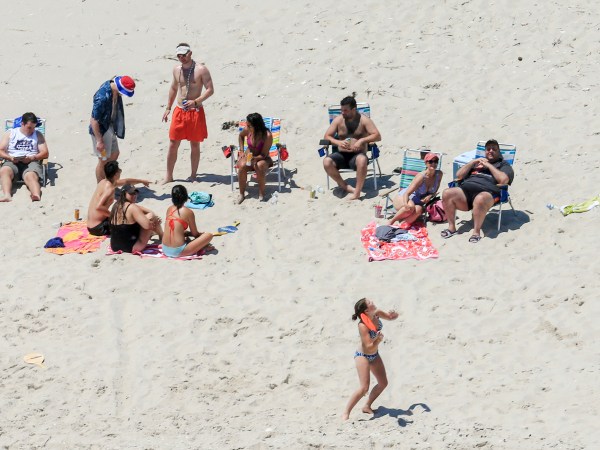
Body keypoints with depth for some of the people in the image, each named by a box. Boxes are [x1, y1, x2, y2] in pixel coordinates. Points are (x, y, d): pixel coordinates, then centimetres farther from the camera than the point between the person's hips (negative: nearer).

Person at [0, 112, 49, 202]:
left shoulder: (38, 135, 19)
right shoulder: (10, 133, 19)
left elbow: (45, 153, 9)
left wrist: (32, 157, -10)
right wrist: (10, 157, -10)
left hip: (31, 162, -1)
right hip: (12, 162, 1)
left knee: (30, 176, -36)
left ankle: (36, 195, -67)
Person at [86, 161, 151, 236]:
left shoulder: (104, 182, 11)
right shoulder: (110, 188, -19)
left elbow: (126, 181, 29)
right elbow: (98, 207, -32)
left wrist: (142, 181, 43)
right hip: (98, 228, -10)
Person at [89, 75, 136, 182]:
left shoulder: (114, 89, -7)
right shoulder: (102, 97, -34)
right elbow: (94, 120, -27)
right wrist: (99, 140, -23)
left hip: (110, 127, 9)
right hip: (100, 130, -9)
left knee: (114, 154, 21)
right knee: (104, 160, 5)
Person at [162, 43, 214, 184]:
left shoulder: (201, 70, -9)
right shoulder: (177, 70, 7)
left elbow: (210, 90, -11)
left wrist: (195, 102, -22)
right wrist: (168, 108, 19)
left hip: (195, 111, -4)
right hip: (179, 111, 4)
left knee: (195, 144, 5)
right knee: (173, 144, 2)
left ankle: (193, 176, 15)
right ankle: (169, 176, 9)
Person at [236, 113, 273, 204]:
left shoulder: (267, 136, -24)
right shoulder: (247, 131, -12)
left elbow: (263, 155, -19)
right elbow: (241, 136, 15)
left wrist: (254, 158, -38)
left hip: (263, 159, -3)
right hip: (249, 156, 3)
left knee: (259, 166, -39)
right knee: (242, 166, -31)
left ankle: (261, 193, -22)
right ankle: (241, 193, -17)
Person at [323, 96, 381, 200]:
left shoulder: (363, 120, -1)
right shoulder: (338, 120, 7)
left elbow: (377, 136, -8)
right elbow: (327, 136, 7)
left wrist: (362, 140, -23)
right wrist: (338, 142, -14)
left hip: (357, 155, -3)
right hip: (341, 155, 3)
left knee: (362, 160, -40)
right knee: (326, 162, -29)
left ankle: (357, 192, -34)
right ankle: (346, 187, -14)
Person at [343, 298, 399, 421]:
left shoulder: (376, 314, -12)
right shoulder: (363, 326, -32)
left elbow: (391, 317, 7)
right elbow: (369, 346, -30)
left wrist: (393, 314, -16)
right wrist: (378, 340, -48)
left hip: (374, 355, 8)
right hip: (363, 356, -8)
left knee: (383, 383, 13)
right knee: (364, 388, -17)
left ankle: (367, 406, 28)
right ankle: (346, 413, -10)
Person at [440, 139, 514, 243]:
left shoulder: (504, 165, 22)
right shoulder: (477, 162, 35)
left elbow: (503, 180, -1)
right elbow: (459, 175, 26)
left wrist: (489, 165, 5)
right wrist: (473, 162, 16)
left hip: (487, 192, -5)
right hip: (466, 189, 5)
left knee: (480, 199, -43)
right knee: (447, 193, -26)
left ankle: (476, 232, -34)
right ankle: (451, 227, -18)